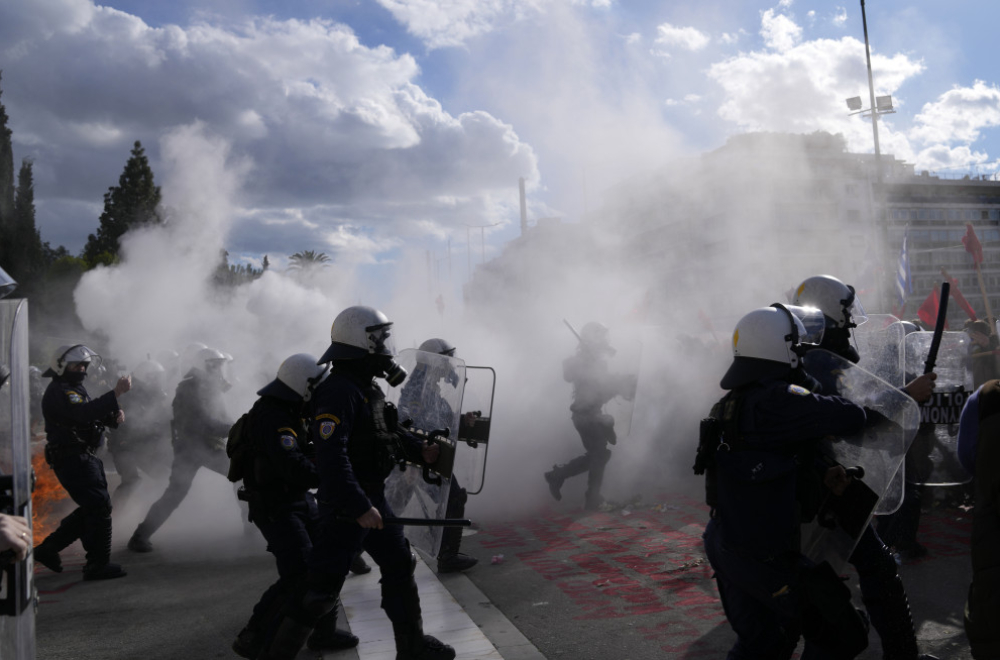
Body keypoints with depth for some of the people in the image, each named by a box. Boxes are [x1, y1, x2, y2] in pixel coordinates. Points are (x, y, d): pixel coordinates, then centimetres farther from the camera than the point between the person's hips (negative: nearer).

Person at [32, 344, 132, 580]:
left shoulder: (76, 388, 20)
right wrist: (116, 393, -38)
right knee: (100, 506, -11)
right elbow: (83, 412, -31)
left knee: (91, 508, 15)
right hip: (72, 458, -10)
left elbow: (94, 415, 19)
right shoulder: (58, 391, -13)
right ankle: (97, 565, -6)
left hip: (84, 457, 10)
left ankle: (48, 548, 25)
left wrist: (115, 416, -4)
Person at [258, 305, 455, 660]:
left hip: (372, 497, 10)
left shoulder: (367, 387, 10)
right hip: (345, 505, -10)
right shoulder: (338, 391, -22)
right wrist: (359, 508, -28)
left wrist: (420, 450, 3)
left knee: (399, 565, 17)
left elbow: (391, 431, 19)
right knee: (321, 587, -4)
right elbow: (331, 457, -28)